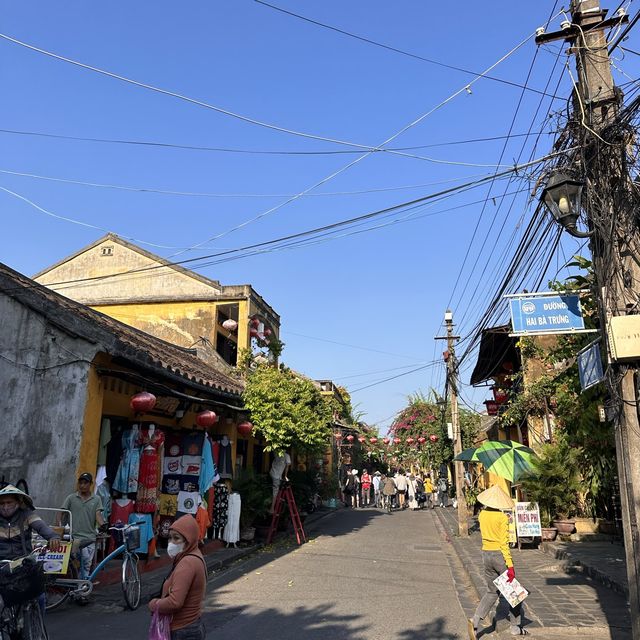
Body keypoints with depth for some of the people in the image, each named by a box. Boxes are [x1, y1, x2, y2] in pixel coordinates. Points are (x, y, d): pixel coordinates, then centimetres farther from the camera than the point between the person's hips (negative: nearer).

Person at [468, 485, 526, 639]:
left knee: (492, 591, 15)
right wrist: (510, 565, -18)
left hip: (486, 554, 6)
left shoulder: (482, 515, 2)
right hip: (500, 555, -5)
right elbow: (504, 543, -19)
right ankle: (516, 626, 22)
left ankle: (475, 620, -4)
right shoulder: (503, 518, -15)